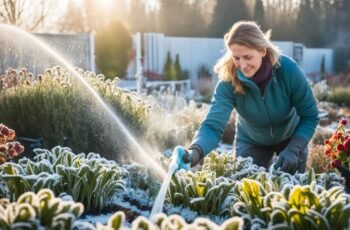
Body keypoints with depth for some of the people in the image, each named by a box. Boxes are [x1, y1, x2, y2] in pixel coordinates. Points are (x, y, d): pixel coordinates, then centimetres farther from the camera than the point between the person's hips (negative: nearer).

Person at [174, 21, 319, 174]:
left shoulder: (288, 69, -31)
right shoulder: (228, 81, -30)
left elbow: (310, 117, -20)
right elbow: (213, 125, -39)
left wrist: (293, 149, -35)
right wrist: (194, 153, -60)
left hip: (291, 137, 0)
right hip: (251, 141, 0)